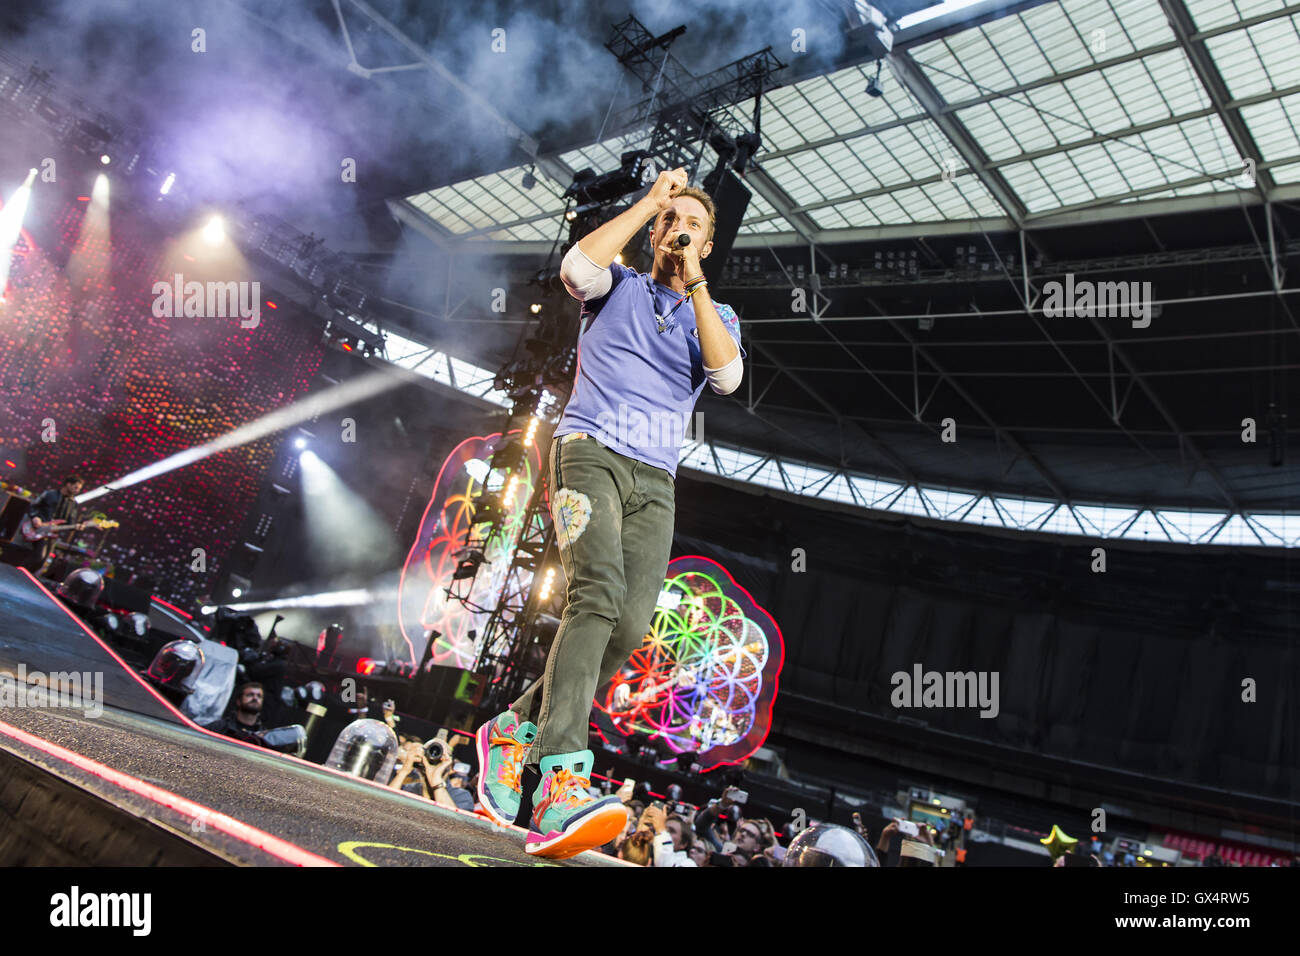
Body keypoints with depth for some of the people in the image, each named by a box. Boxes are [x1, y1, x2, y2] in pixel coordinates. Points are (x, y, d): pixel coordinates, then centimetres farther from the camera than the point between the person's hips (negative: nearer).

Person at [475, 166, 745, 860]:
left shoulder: (716, 318, 24)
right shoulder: (618, 287, 18)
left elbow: (727, 375, 1)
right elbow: (577, 265, -8)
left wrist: (694, 282, 1)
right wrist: (650, 199, 2)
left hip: (654, 478, 4)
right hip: (590, 449, -3)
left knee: (631, 623, -16)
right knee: (598, 593, -29)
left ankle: (516, 731, 1)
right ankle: (561, 780, -38)